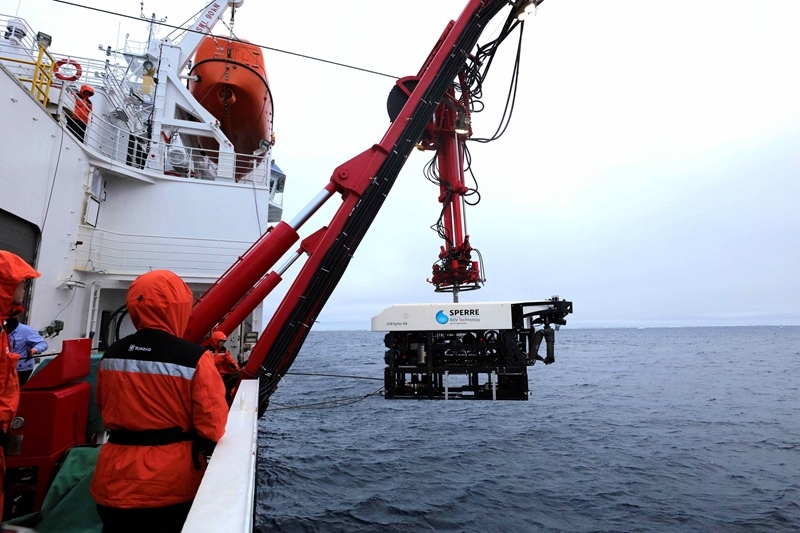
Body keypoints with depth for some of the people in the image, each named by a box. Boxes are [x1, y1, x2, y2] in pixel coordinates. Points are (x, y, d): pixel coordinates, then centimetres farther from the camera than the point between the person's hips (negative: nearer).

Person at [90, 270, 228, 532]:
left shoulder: (112, 354, -5)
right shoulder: (194, 358, -21)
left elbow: (104, 409, 12)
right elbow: (212, 427, -14)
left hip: (117, 480, 4)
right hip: (171, 484, -4)